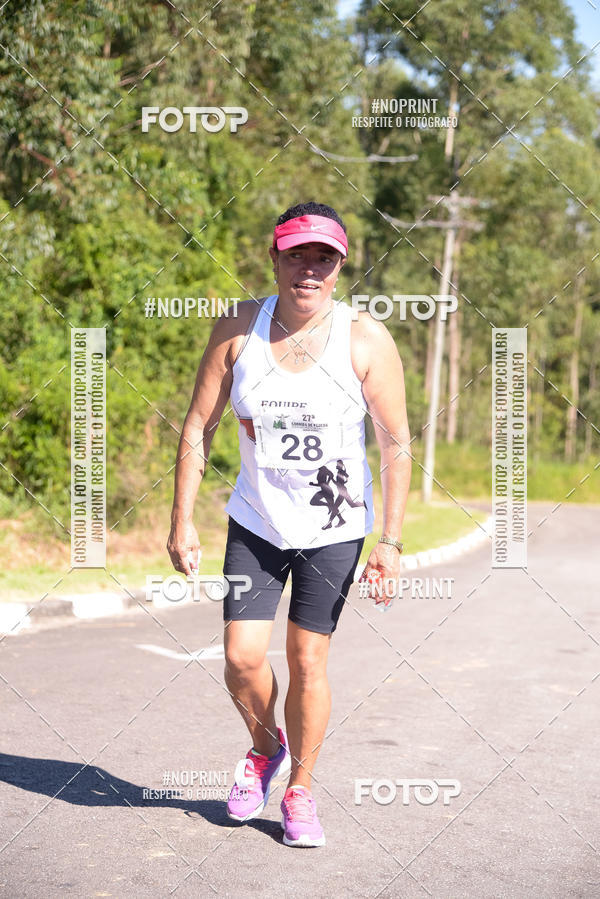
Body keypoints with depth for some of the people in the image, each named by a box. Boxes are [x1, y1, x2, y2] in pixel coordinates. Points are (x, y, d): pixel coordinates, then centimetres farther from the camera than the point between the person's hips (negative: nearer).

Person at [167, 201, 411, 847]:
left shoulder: (366, 341, -13)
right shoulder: (238, 330, -8)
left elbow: (397, 446, -7)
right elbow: (198, 426, -1)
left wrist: (391, 542, -11)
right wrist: (182, 520, -4)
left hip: (334, 527, -2)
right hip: (256, 521, 2)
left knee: (307, 661, 1)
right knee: (242, 658, -3)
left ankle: (300, 789, 23)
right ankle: (265, 746, 30)